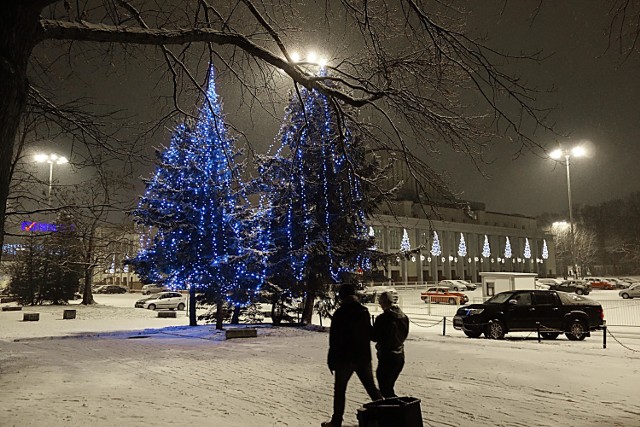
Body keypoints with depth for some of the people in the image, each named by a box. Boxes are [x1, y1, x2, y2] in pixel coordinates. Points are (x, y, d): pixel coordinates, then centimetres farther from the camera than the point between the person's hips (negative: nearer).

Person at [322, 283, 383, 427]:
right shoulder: (364, 311, 4)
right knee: (371, 388, 13)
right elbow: (370, 334, 11)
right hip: (363, 356, 5)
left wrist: (332, 360, -5)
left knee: (339, 390, 7)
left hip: (345, 357, -5)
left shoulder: (340, 313, -12)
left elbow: (334, 339, -12)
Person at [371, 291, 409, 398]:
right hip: (400, 356, 8)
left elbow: (374, 337, -12)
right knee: (389, 386, 19)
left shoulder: (382, 318, -18)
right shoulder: (404, 317, 5)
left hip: (387, 357, -8)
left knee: (385, 388, -1)